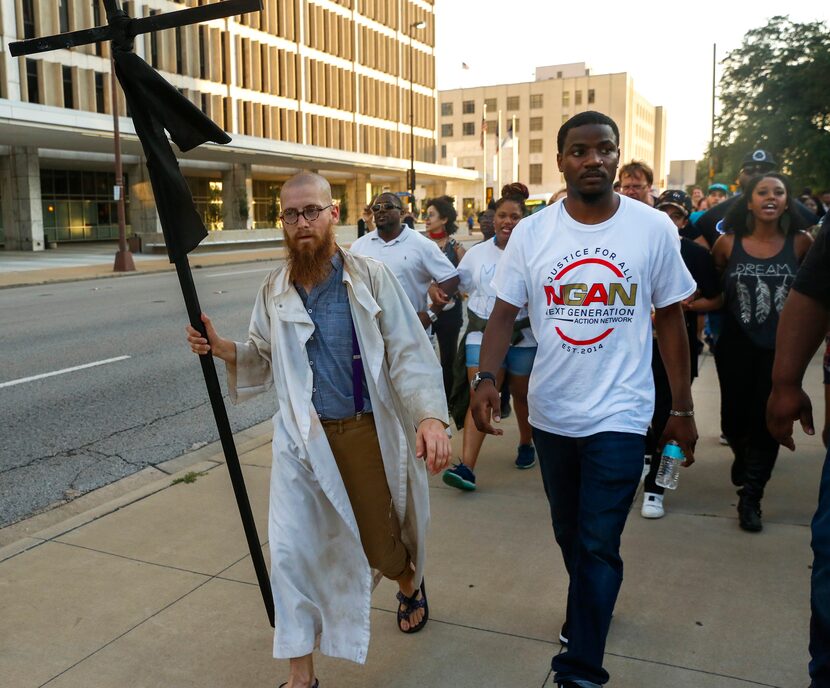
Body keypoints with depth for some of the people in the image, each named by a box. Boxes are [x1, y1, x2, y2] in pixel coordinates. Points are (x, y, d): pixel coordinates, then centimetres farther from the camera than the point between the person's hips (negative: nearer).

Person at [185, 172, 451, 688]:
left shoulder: (371, 277, -7)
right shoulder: (275, 291, 5)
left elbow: (410, 351, -11)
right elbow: (265, 359, 14)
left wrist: (430, 416, -25)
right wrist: (221, 349, -6)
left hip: (367, 432, -2)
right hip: (302, 438, 3)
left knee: (378, 538, 11)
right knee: (292, 551, 0)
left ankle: (410, 581, 51)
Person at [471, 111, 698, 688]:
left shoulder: (654, 228, -7)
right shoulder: (531, 233, -5)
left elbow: (670, 319, 0)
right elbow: (504, 313, -4)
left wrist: (683, 408, 2)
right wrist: (486, 377, -22)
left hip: (620, 414, -3)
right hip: (551, 412, 3)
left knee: (598, 546, -2)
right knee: (568, 532, 21)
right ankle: (593, 606, 49)